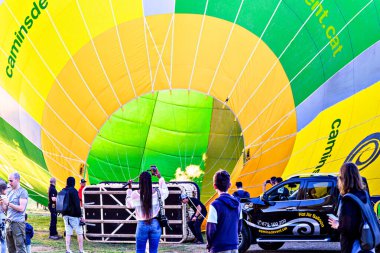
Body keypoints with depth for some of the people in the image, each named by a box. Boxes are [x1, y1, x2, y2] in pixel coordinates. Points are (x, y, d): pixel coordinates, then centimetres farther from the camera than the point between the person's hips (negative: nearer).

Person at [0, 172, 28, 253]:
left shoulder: (22, 192, -5)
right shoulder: (9, 192, 16)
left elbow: (21, 208, -13)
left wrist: (8, 203, -13)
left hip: (18, 223, -7)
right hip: (9, 222, 7)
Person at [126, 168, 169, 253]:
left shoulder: (135, 194, -8)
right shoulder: (157, 192, -4)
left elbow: (129, 205, 13)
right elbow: (165, 192, 20)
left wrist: (129, 189, 19)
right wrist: (160, 177, 26)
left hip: (142, 225, -1)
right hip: (155, 224, 1)